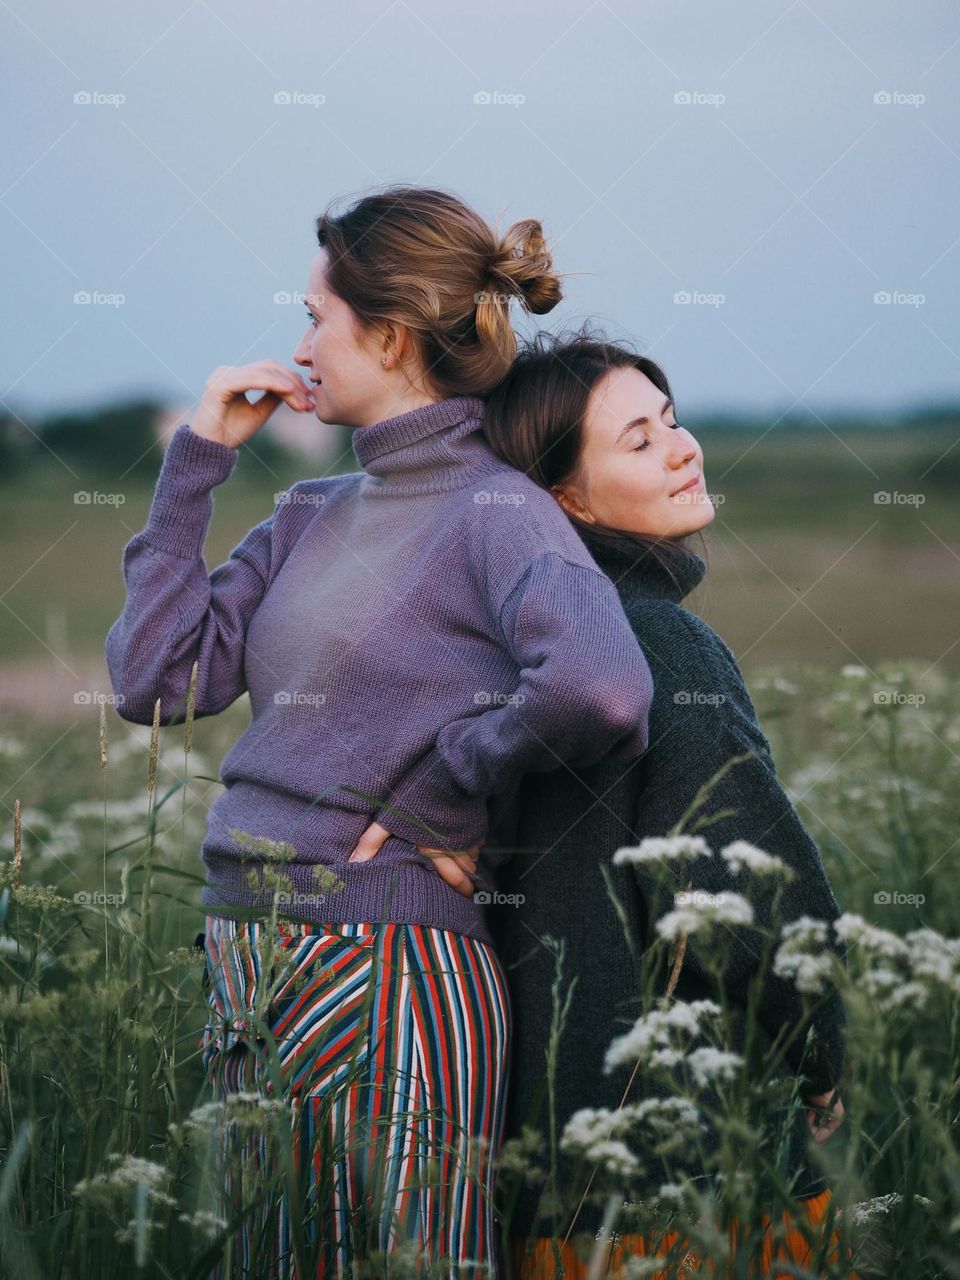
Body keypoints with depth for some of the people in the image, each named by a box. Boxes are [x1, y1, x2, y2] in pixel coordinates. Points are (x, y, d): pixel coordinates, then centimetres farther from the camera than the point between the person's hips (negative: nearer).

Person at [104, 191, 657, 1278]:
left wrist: (438, 794, -16)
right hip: (245, 969, 8)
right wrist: (197, 457, 10)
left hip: (389, 976, -8)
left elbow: (599, 691, -29)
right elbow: (154, 680, 8)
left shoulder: (496, 512, -10)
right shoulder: (309, 514, 14)